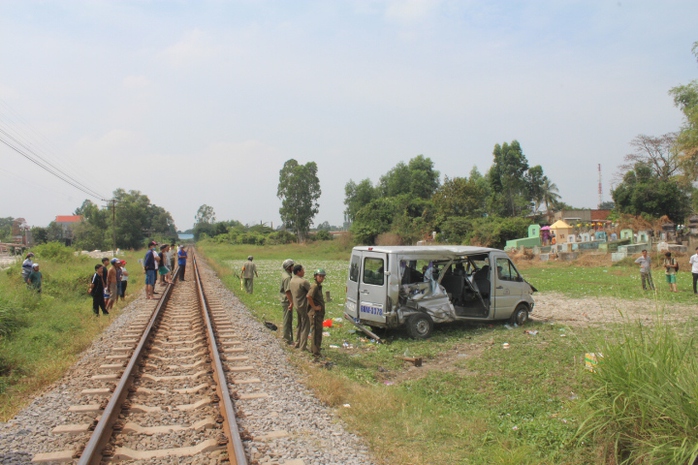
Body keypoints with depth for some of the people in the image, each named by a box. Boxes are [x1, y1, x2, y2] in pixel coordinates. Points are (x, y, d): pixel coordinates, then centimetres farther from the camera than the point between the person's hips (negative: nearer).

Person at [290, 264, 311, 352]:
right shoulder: (303, 282, -21)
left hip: (296, 305, 8)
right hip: (303, 306, -8)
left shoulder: (291, 281, 5)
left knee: (299, 325, 20)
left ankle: (297, 343, 29)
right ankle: (303, 346, 4)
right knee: (305, 326, 0)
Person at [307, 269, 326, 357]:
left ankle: (314, 349, 32)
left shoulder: (319, 286, 12)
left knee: (319, 332, 19)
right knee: (316, 332, -3)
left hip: (320, 312, 10)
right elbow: (309, 296, -33)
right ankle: (315, 352, 5)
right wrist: (314, 307, -23)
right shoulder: (315, 286, -18)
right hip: (315, 313, -10)